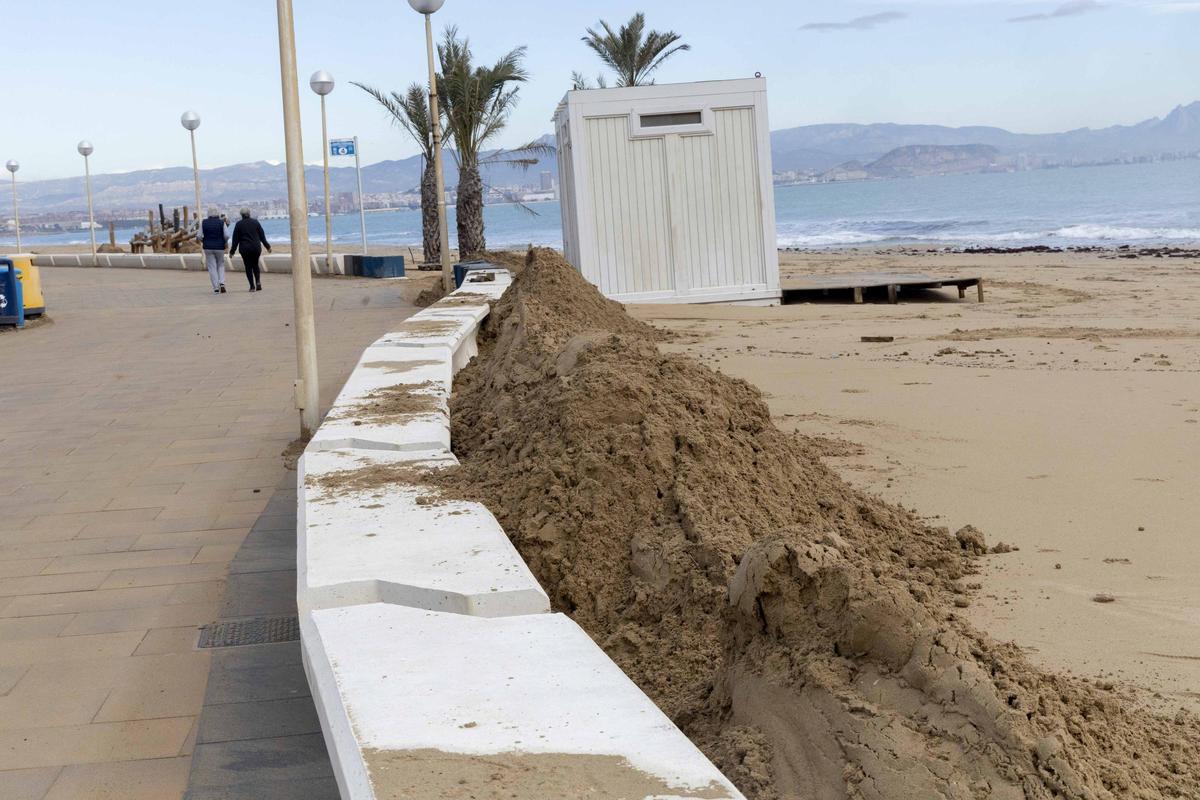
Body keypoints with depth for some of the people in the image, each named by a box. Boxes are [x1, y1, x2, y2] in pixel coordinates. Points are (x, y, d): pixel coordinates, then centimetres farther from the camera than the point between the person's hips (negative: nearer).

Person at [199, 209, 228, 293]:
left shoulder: (204, 223, -2)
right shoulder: (222, 222, -5)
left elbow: (200, 236, -4)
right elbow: (226, 236, -12)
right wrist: (225, 242, 7)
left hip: (208, 248, 0)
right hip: (219, 247, 0)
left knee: (212, 268, 4)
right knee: (221, 265, 17)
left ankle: (216, 288, -2)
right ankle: (221, 283, -4)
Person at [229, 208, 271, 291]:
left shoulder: (239, 224, -2)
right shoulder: (255, 222, 2)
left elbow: (235, 239, -1)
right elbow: (262, 235, 5)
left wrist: (232, 251, 4)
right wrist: (267, 246, 14)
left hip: (245, 249, -2)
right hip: (256, 247, 2)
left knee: (248, 267, 4)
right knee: (255, 265, 17)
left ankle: (252, 286, -2)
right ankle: (258, 281, -4)